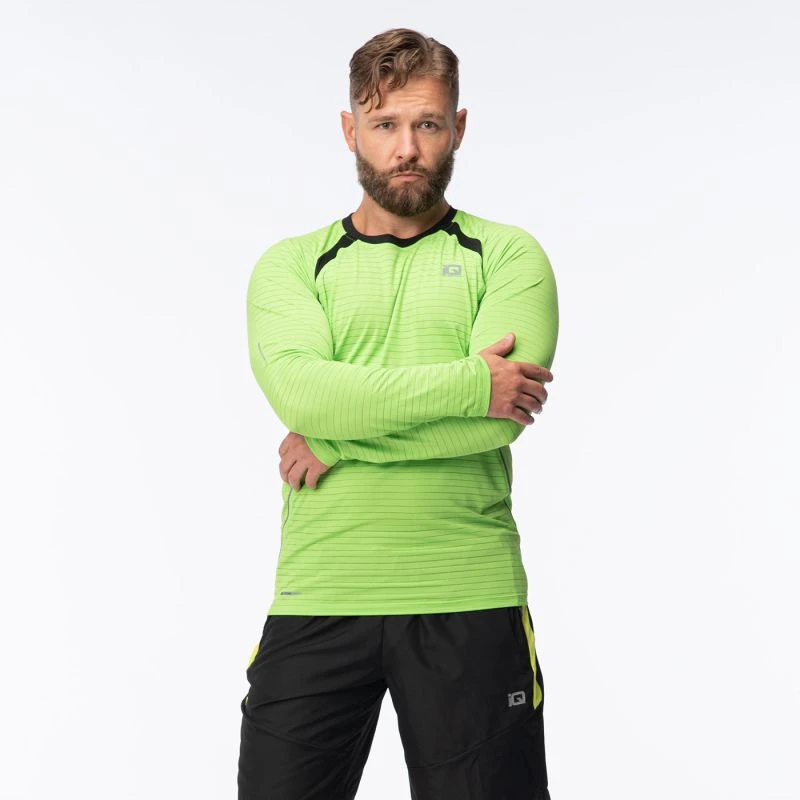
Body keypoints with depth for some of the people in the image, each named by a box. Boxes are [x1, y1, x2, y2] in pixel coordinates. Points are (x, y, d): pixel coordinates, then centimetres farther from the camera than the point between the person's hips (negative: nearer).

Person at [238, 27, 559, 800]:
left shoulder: (508, 257, 6)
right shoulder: (291, 265, 10)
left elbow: (505, 410, -11)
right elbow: (297, 388, -11)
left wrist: (337, 437, -10)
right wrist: (468, 383, -15)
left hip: (470, 601, -1)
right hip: (316, 599, 1)